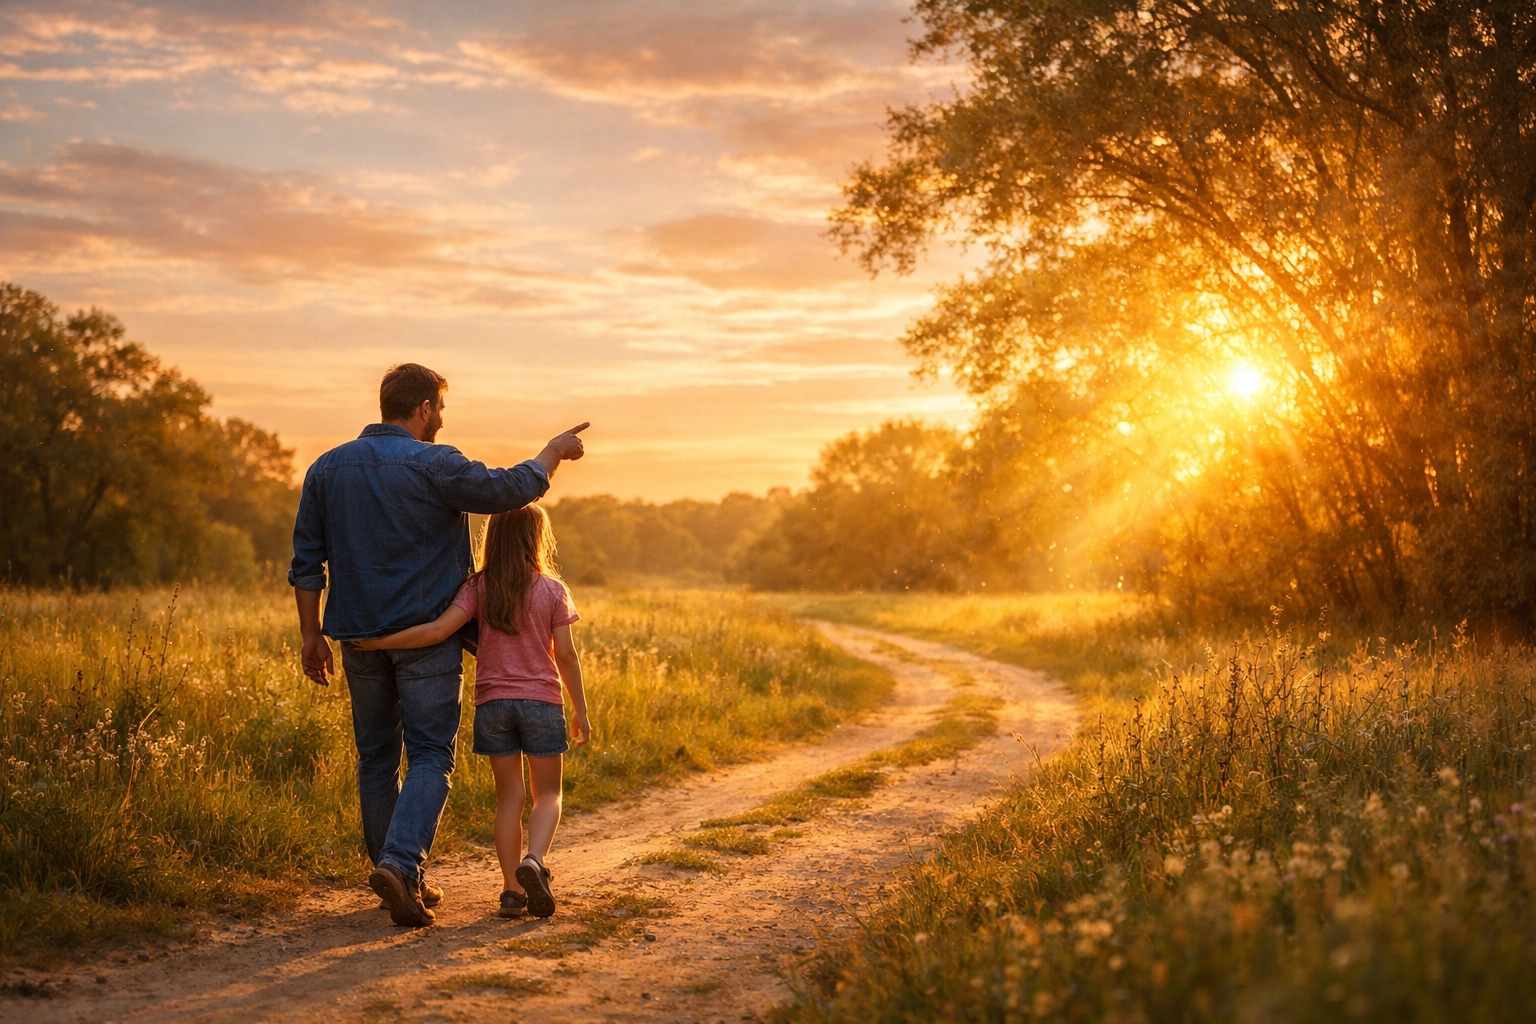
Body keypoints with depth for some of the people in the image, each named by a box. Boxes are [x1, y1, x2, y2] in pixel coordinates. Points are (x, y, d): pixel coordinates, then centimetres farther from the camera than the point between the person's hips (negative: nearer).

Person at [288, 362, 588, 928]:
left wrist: (312, 635, 11)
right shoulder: (433, 466, -11)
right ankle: (400, 863, -18)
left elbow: (306, 562, 6)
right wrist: (553, 453, 12)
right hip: (427, 637, -5)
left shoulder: (326, 469, 6)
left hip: (360, 639, 5)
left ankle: (401, 879, 20)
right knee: (430, 757, -1)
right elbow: (509, 488, -5)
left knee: (376, 759, 13)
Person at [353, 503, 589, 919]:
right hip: (542, 702, -1)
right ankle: (534, 861, -18)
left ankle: (512, 889, 4)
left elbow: (438, 630, -16)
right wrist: (581, 711, 5)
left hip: (493, 703, 1)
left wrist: (378, 642, -11)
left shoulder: (479, 587, -2)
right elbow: (566, 656, -4)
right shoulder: (553, 590, -3)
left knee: (509, 795, 10)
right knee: (547, 795, 9)